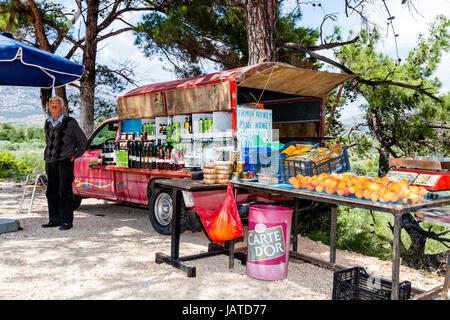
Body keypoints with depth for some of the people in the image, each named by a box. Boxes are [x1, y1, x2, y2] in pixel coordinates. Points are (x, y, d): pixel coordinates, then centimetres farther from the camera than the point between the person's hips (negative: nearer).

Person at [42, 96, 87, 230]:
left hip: (65, 162, -6)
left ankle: (66, 221, -2)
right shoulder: (48, 123, 15)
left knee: (65, 192, -7)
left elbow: (82, 140, 6)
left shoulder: (70, 122, -1)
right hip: (50, 163, 6)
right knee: (52, 192, 9)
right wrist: (47, 156, 18)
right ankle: (54, 219, 19)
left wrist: (75, 155, 0)